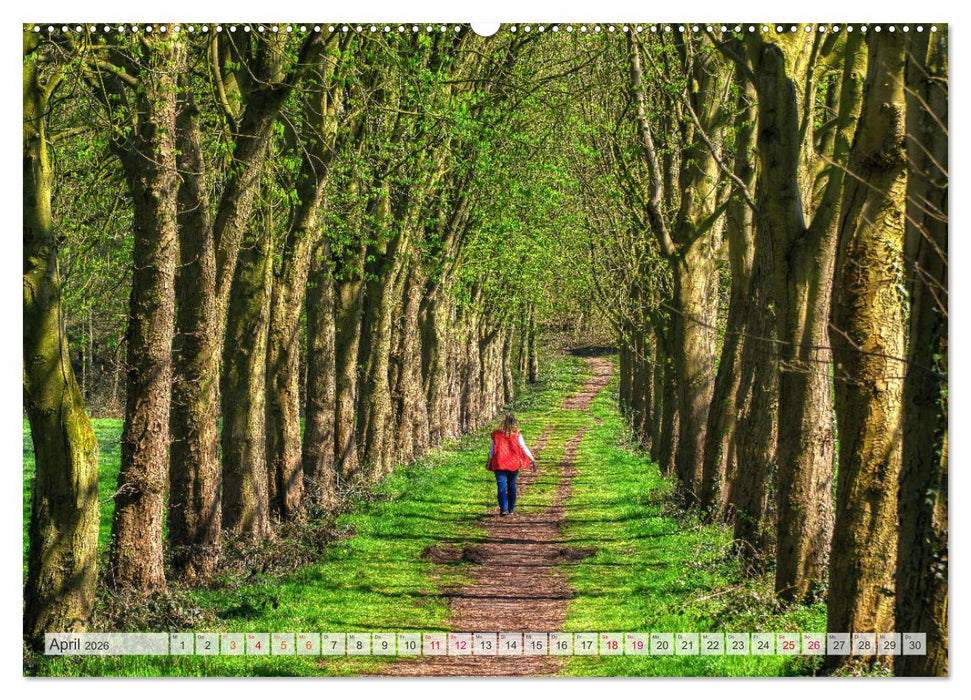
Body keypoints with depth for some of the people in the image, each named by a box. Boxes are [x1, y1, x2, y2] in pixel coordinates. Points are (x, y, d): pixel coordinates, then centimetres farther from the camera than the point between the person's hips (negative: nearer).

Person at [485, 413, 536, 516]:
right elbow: (524, 448, -1)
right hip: (513, 463, 1)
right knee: (512, 485, 15)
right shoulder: (517, 435, -5)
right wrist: (532, 459, 8)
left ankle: (503, 508, -18)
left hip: (499, 464, -1)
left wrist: (489, 462, 12)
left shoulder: (497, 435, -5)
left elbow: (492, 449, 1)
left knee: (501, 486, -2)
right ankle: (511, 509, 18)